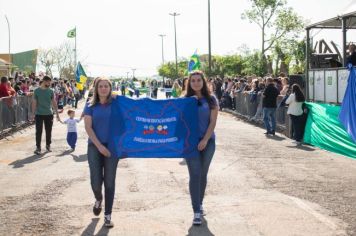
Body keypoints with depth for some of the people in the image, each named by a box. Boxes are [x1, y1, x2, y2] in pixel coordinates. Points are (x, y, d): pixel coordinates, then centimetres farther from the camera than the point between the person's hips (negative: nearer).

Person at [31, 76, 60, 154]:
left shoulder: (51, 91, 2)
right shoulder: (37, 91, -3)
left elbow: (54, 103, 5)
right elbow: (34, 103, 0)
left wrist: (57, 114, 3)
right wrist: (33, 113, -5)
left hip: (49, 114, 2)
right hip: (39, 114, -2)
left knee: (48, 131, 9)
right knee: (39, 131, -1)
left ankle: (48, 145, 26)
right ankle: (38, 147, 4)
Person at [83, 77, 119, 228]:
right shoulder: (90, 106, 2)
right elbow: (88, 127, -5)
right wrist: (99, 145, -13)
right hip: (95, 146, 0)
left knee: (109, 182, 1)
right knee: (96, 182, -1)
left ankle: (108, 215, 11)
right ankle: (98, 199, 35)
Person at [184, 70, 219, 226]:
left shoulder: (211, 100, 2)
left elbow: (213, 122, -3)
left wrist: (205, 140, -11)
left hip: (207, 141, 1)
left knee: (203, 174, 10)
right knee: (195, 175, -6)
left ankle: (200, 204, 28)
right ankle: (197, 211, -6)